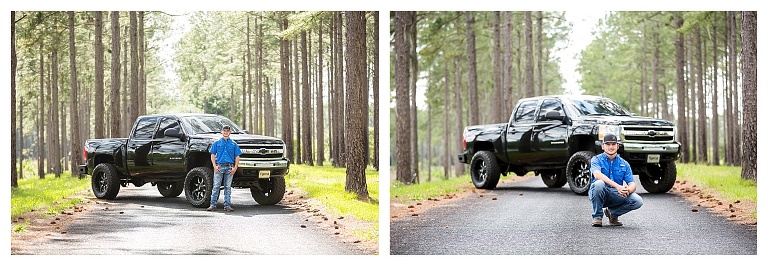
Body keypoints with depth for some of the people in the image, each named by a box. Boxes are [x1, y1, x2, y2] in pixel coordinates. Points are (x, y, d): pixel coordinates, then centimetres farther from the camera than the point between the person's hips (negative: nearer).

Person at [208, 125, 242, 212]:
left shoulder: (233, 144, 9)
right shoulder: (217, 143, 8)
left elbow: (237, 157, 8)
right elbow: (213, 155, 6)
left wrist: (235, 168, -4)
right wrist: (215, 166, -7)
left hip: (229, 167, 1)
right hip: (219, 166, -1)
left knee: (228, 187, 4)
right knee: (216, 186, -4)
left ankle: (227, 205, 7)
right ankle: (213, 204, -3)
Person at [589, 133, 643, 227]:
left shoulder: (624, 164, 10)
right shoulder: (597, 159, -1)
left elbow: (632, 184, 0)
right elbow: (597, 175, -23)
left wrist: (628, 190, -27)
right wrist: (617, 186, -35)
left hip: (616, 195, 3)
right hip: (599, 195, -3)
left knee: (637, 201, -22)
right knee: (599, 183, -36)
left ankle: (612, 213, 6)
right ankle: (597, 216, -15)